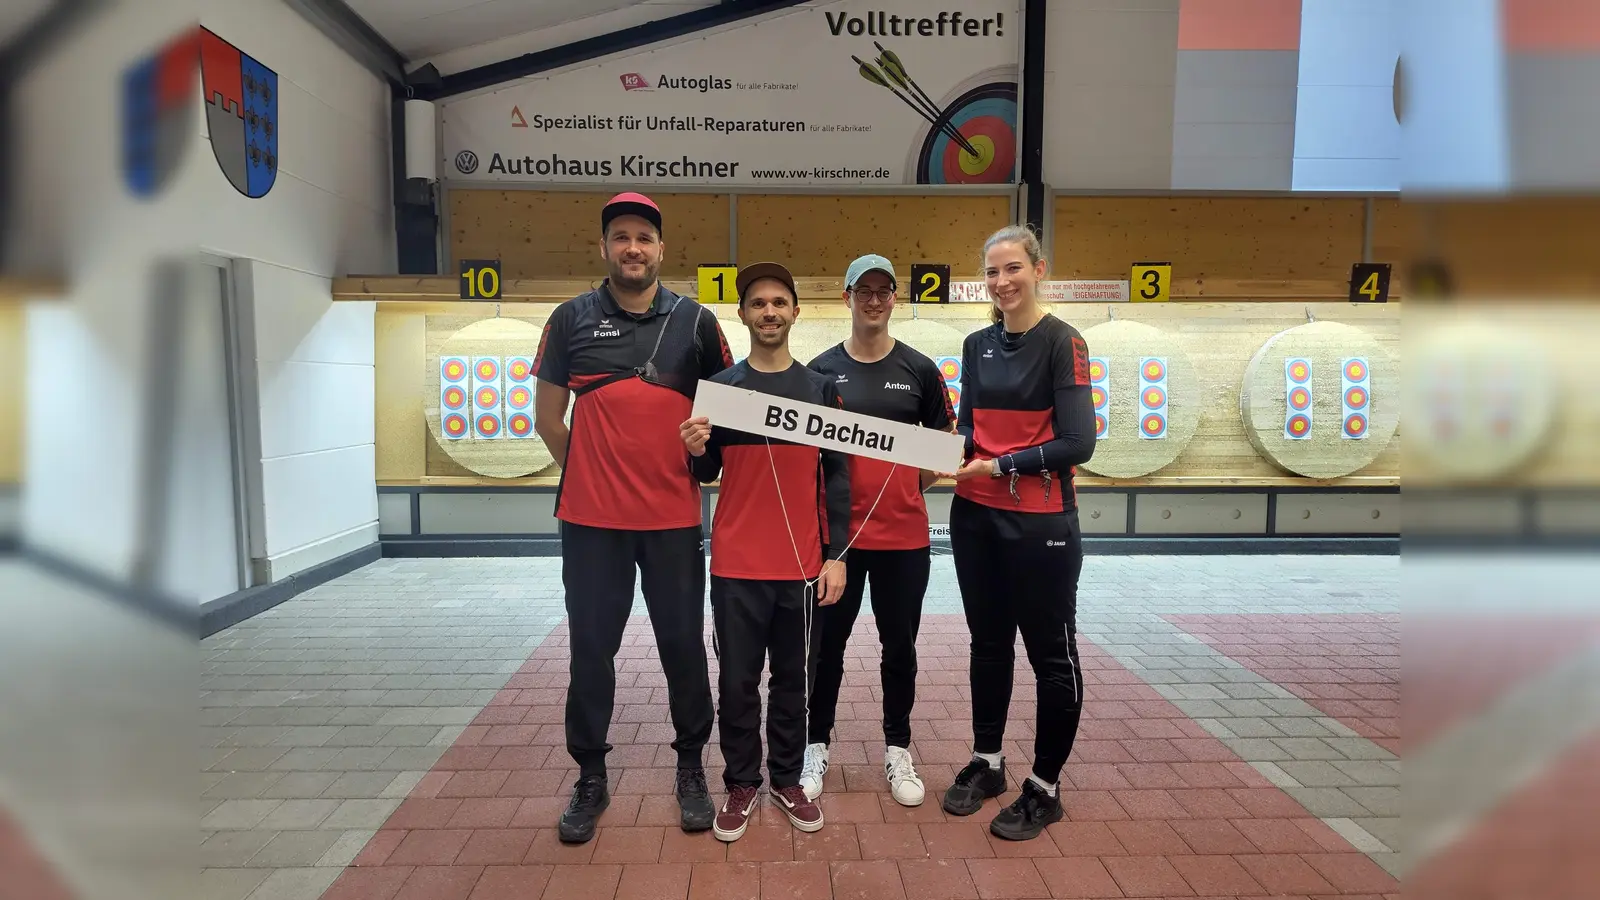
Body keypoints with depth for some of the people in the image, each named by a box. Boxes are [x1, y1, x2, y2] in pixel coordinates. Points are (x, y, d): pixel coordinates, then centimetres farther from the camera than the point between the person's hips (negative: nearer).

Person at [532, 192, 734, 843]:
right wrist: (590, 473, 6)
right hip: (590, 519, 0)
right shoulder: (572, 319, 2)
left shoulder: (696, 321, 2)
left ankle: (691, 768, 28)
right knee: (591, 648, 9)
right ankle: (591, 776, 26)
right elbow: (547, 416, 8)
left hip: (674, 517, 0)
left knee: (683, 644, 9)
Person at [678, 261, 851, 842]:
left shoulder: (820, 388, 3)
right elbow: (706, 474, 7)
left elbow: (836, 477, 3)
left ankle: (788, 781, 28)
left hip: (803, 564, 1)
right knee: (737, 680, 7)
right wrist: (696, 451, -16)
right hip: (737, 565, 0)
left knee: (794, 679, 12)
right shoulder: (719, 387, 2)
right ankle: (741, 784, 24)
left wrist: (837, 555, -2)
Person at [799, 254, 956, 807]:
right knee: (828, 643, 9)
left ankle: (898, 751, 28)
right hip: (836, 531, -1)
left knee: (899, 644, 12)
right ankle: (817, 747, 26)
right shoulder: (821, 369, 1)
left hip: (903, 533, 1)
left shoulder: (919, 369, 3)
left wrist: (913, 484, -8)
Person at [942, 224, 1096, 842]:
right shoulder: (978, 345, 8)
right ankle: (986, 763, 33)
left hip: (1040, 523, -6)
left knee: (1051, 653, 6)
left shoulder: (1062, 341, -9)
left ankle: (1044, 788, 22)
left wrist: (999, 466, -15)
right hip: (975, 517, 6)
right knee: (988, 643, 17)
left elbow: (1077, 444, -15)